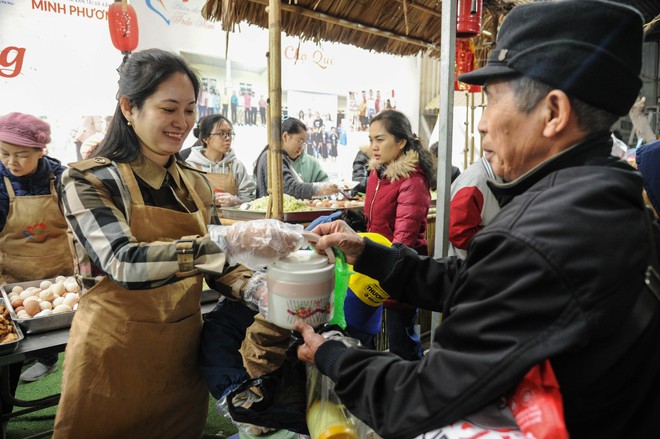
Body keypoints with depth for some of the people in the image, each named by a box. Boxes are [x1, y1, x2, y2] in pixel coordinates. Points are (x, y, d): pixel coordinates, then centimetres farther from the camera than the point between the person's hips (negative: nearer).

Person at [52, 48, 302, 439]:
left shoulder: (196, 184, 3)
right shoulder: (87, 180, -12)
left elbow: (214, 265, 7)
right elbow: (125, 264, -28)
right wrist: (231, 241, -38)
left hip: (184, 354, 5)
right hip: (115, 356, -4)